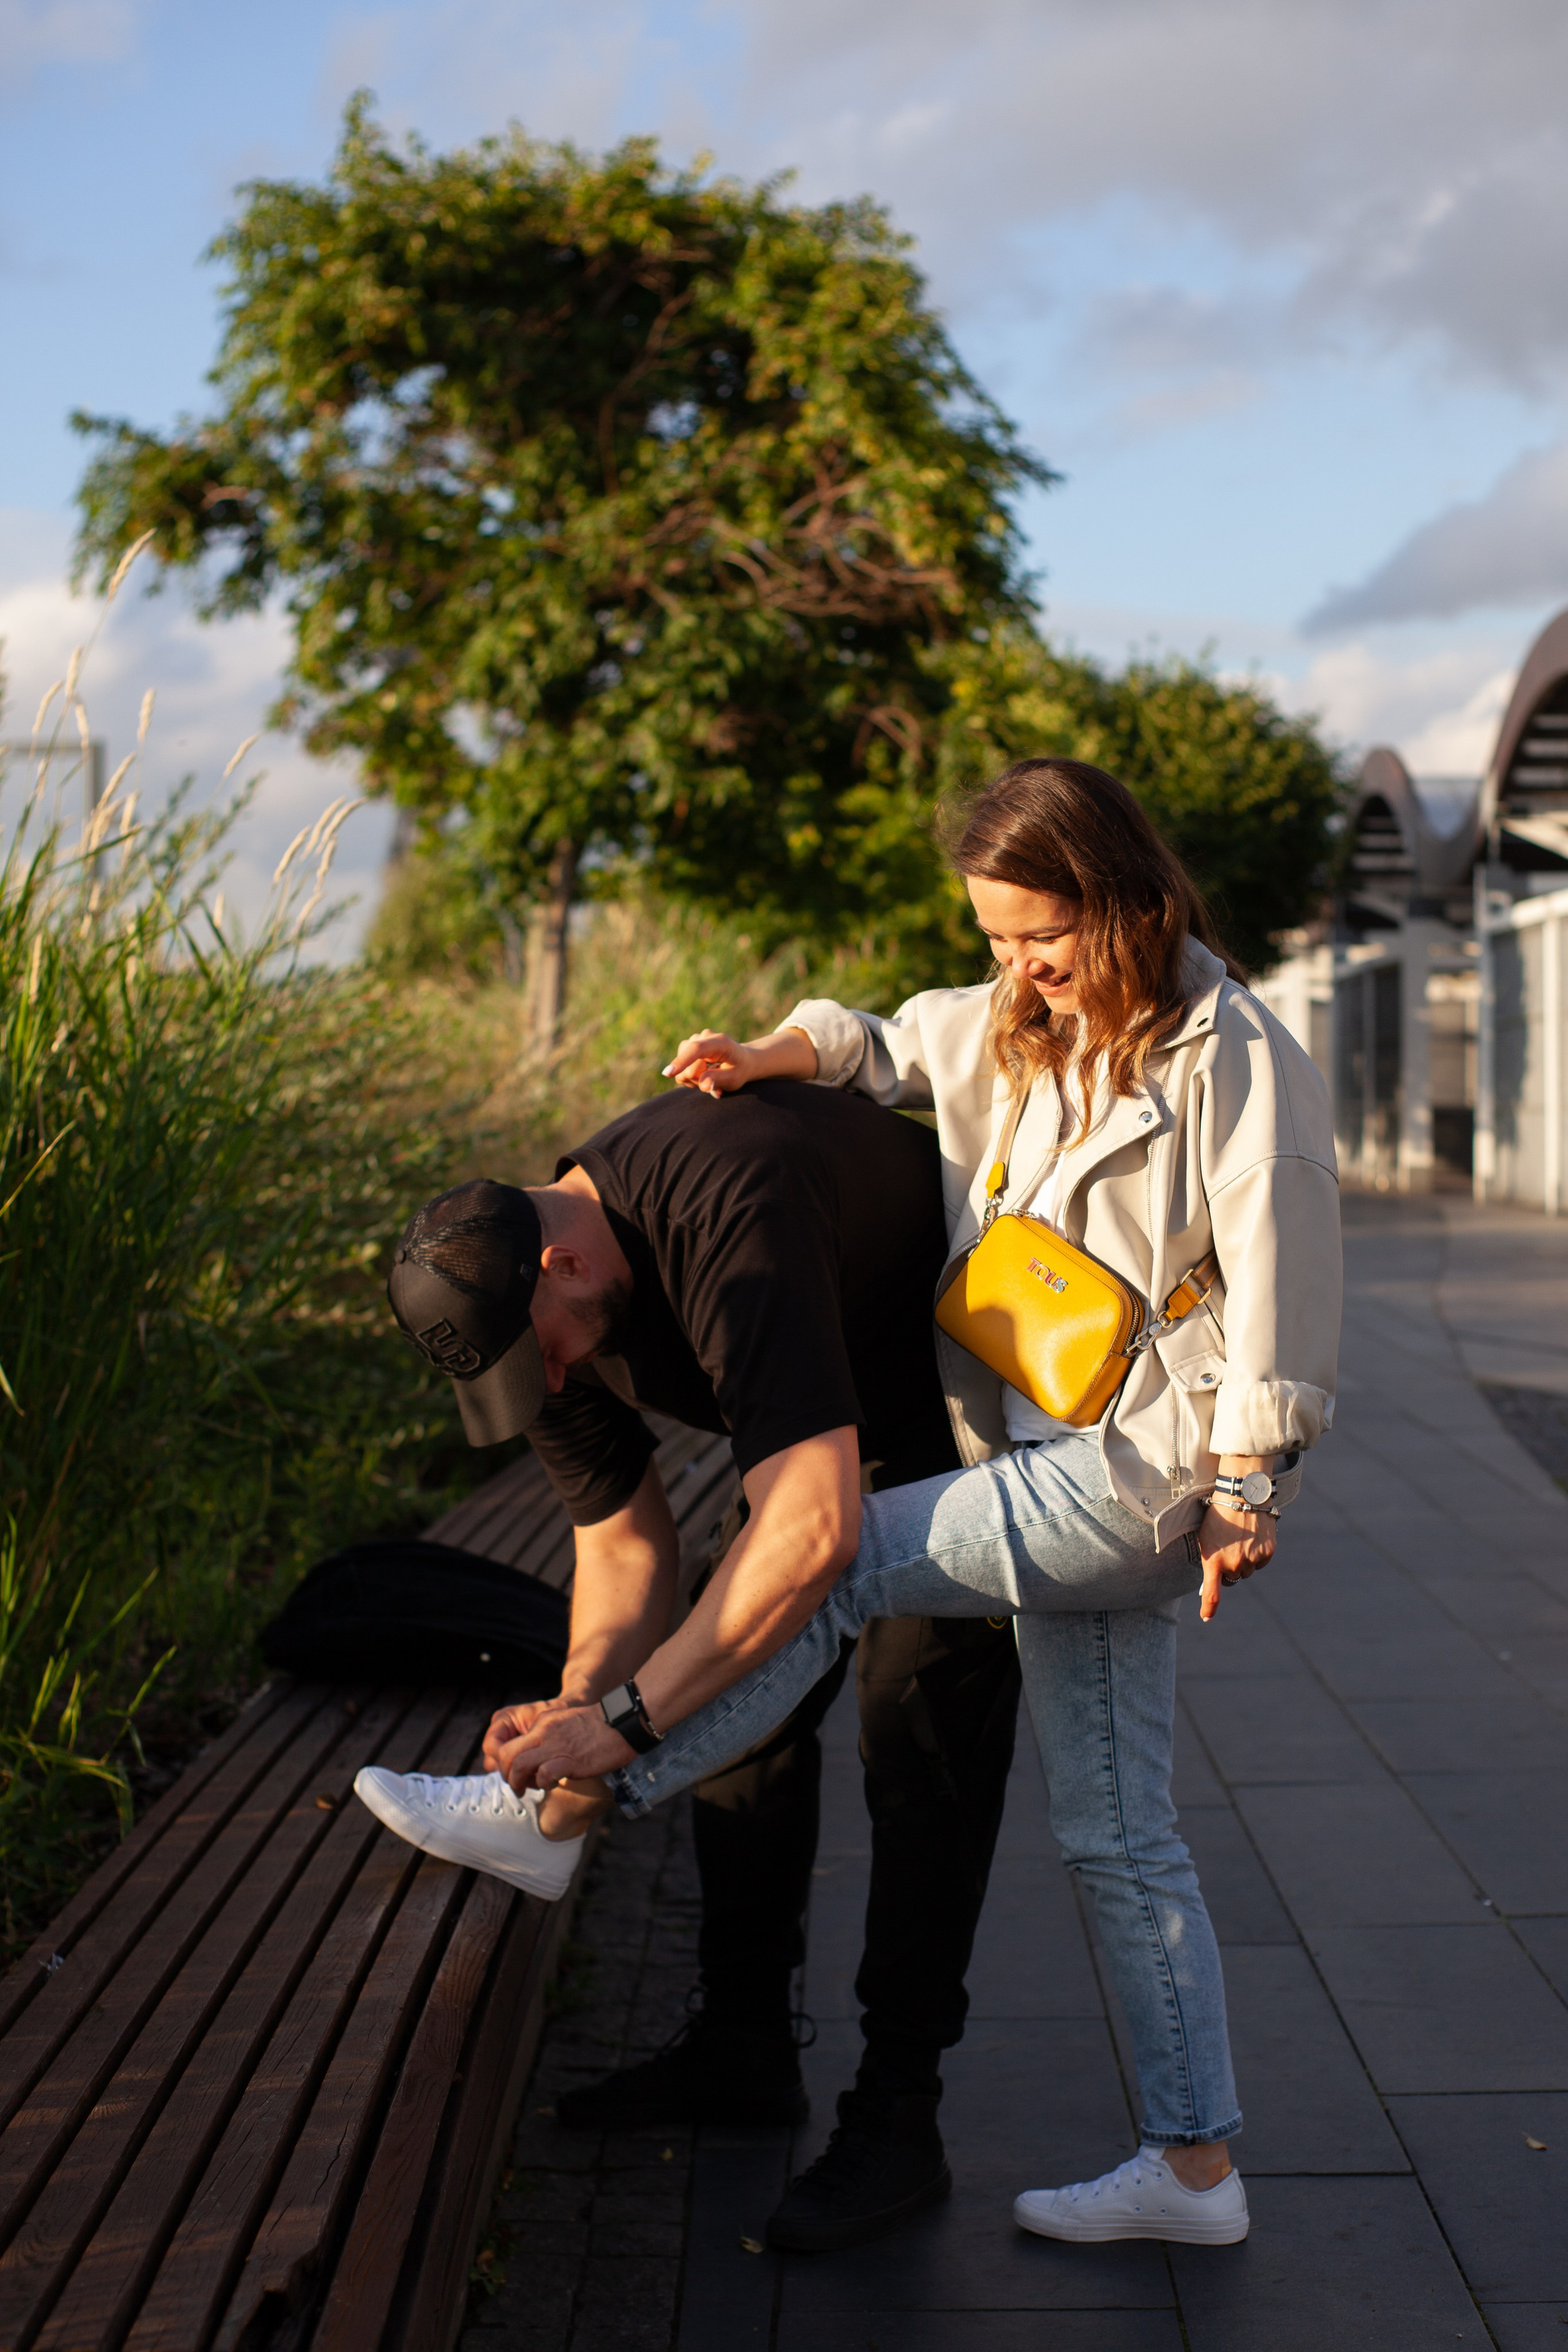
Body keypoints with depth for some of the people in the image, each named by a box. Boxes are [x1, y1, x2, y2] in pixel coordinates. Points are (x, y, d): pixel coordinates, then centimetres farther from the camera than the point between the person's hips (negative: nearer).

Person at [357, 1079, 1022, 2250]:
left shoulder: (727, 1215, -42)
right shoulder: (536, 1308, -14)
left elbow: (816, 1526, -48)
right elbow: (625, 1544, -5)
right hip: (838, 1407, 8)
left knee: (918, 1730, -13)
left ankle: (898, 2119, -5)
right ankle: (745, 2046, 21)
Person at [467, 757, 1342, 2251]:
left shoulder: (1231, 1059, -12)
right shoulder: (1020, 1031, 10)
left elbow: (1278, 1285, -12)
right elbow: (894, 1043, 25)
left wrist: (1243, 1490, -14)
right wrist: (775, 1056, 5)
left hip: (1153, 1468, -9)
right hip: (1066, 1471, 9)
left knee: (828, 1558, -14)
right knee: (1114, 1835, 11)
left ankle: (590, 1774, -1)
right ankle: (1194, 2169, 19)